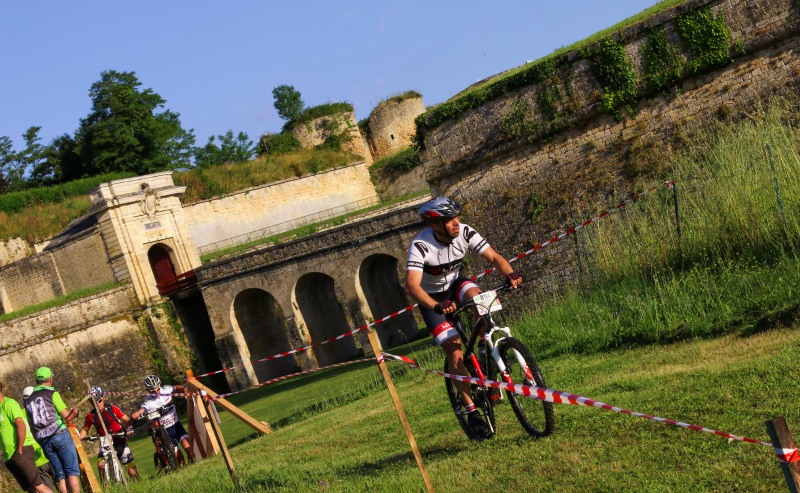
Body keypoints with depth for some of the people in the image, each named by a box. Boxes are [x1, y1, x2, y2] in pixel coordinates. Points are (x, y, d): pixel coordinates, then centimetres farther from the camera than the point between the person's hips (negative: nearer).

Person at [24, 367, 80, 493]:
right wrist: (74, 412, 13)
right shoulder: (52, 394, -1)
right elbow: (67, 416, -7)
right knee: (72, 471, -5)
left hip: (44, 441, 5)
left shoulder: (28, 401, 16)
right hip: (60, 434, -5)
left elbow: (31, 426, 16)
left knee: (60, 475, 6)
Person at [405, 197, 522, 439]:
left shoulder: (465, 232, -20)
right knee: (454, 351, -14)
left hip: (455, 284, 3)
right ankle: (471, 411, -3)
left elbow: (494, 257, -22)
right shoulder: (421, 245, -32)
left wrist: (509, 274, -44)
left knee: (475, 295, -33)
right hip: (431, 297, -3)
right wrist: (437, 306, -57)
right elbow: (411, 285, -42)